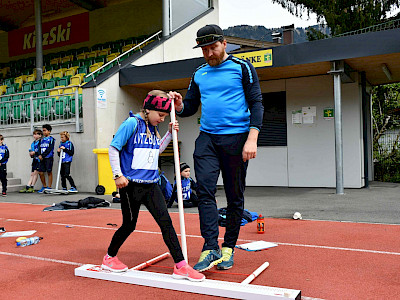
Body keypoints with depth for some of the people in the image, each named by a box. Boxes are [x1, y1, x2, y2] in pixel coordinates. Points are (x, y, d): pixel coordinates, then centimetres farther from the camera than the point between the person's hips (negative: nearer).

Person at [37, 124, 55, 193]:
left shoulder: (51, 139, -1)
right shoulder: (42, 140, 19)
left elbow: (49, 149, -11)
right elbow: (40, 148, 12)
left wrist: (43, 156, -15)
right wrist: (39, 155, -7)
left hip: (49, 158, -6)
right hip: (42, 159, 6)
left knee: (49, 172, -3)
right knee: (41, 172, 4)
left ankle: (49, 187, 3)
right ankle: (44, 186, 18)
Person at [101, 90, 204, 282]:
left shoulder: (153, 128, 12)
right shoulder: (132, 123, -9)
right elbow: (113, 148, -11)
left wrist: (170, 134, 12)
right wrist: (118, 175, -17)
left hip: (151, 184, 6)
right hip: (131, 184, -6)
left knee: (166, 221, -2)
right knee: (129, 225, 6)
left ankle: (180, 266, 0)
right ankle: (109, 258, 30)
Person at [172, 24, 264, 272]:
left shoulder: (242, 68, 1)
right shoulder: (199, 74, 15)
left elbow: (256, 104, -4)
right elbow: (190, 108, 19)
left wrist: (252, 139, -16)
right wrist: (179, 105, -5)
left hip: (236, 138, -3)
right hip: (207, 139, 4)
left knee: (235, 196, 4)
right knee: (205, 191, -10)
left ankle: (228, 248, 17)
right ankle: (211, 248, -6)